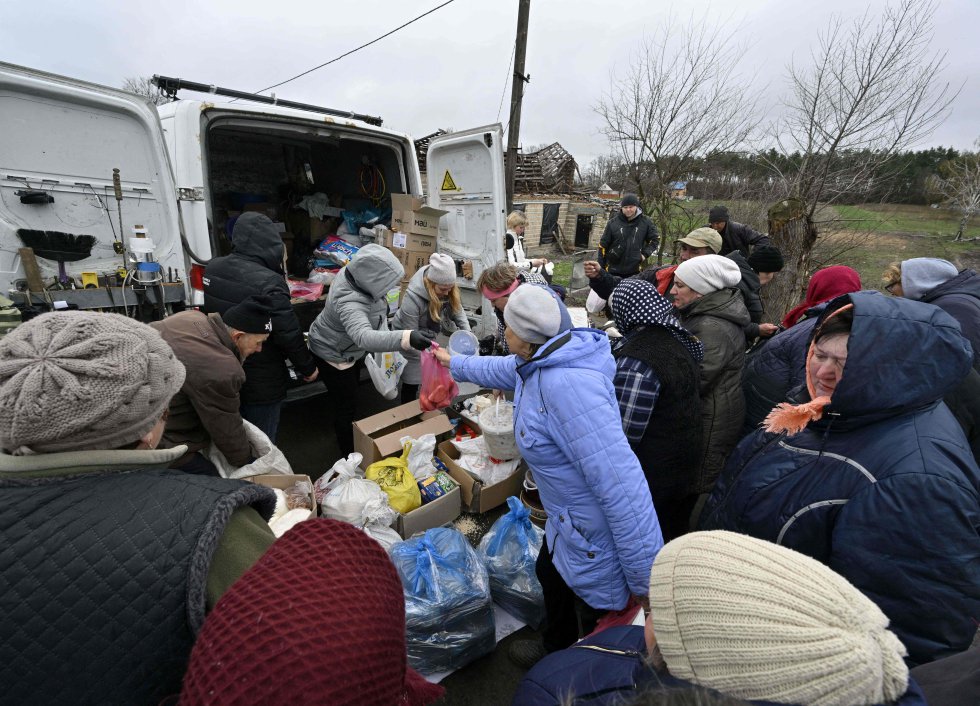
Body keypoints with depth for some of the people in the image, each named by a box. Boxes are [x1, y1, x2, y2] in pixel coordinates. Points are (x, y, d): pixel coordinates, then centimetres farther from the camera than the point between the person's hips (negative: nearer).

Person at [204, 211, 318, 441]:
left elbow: (211, 313, 13)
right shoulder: (269, 282, -28)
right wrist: (307, 367, -7)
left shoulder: (212, 268, -3)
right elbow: (289, 334, -22)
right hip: (261, 381, -7)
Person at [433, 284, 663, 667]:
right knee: (551, 576, 35)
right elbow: (500, 369, 18)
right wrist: (454, 363, 34)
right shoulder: (540, 363, -6)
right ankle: (555, 648, 65)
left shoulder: (568, 385, -38)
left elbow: (621, 484, -37)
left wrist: (647, 581, -28)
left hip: (599, 539, -10)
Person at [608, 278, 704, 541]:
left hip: (653, 475, -8)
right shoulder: (675, 338, 0)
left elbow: (626, 432, -27)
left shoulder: (636, 361, -29)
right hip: (683, 465, 8)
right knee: (673, 535, 27)